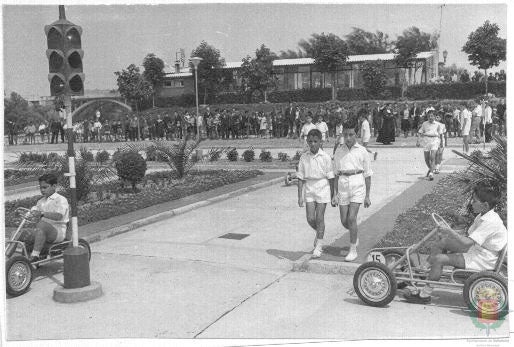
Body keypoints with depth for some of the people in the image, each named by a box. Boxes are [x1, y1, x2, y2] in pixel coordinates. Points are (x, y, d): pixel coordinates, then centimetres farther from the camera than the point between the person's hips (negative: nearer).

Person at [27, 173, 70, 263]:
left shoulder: (61, 200, -7)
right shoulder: (41, 201, 19)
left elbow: (58, 216, -23)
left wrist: (42, 213, -33)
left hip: (58, 232, -7)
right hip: (44, 231, 8)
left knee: (41, 224, -34)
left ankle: (35, 255, -35)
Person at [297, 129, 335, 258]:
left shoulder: (325, 157, -7)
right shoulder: (304, 158, -1)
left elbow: (330, 177, -1)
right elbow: (300, 178, 1)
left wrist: (332, 195, 1)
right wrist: (300, 196, -2)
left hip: (322, 189, -2)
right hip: (309, 190, 2)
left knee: (319, 218, 0)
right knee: (310, 219, 0)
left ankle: (319, 245, 12)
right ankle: (319, 233, 32)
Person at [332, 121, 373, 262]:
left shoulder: (362, 151, -1)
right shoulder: (339, 151, 6)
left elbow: (368, 175, 4)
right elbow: (336, 174, 11)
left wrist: (367, 196, 3)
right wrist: (334, 194, 7)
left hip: (358, 185, -3)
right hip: (343, 185, 3)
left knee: (351, 218, -12)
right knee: (344, 221, 6)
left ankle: (353, 250, 1)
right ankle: (355, 236, 38)